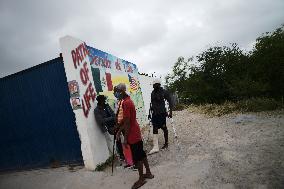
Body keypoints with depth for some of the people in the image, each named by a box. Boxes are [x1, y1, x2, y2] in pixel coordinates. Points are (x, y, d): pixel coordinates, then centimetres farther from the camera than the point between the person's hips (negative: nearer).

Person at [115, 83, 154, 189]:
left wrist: (125, 138, -17)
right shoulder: (128, 101, 9)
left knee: (137, 157, 5)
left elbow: (127, 122, -22)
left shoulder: (126, 103, -22)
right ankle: (148, 173, 33)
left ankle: (141, 179, 20)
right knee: (141, 154, 19)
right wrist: (119, 131, 18)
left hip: (132, 135, -9)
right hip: (136, 133, 9)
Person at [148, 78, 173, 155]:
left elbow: (170, 101, -6)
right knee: (154, 129, 0)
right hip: (154, 114, 5)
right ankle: (155, 147, 3)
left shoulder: (164, 92, -8)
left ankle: (166, 143, 27)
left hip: (162, 113, -5)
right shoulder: (152, 93, 8)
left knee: (164, 128, 8)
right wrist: (150, 113, 16)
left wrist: (170, 112, -12)